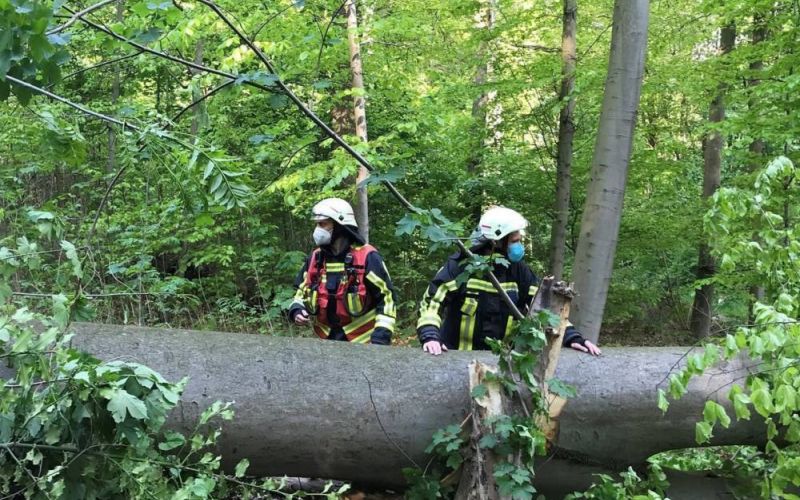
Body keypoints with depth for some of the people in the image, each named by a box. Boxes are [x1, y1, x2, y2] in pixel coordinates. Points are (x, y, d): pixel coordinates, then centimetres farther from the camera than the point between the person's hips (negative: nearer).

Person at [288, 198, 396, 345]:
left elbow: (387, 298, -10)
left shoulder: (366, 258, -12)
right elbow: (302, 292, 17)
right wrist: (297, 311, -5)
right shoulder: (315, 258, 5)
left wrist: (380, 338, -17)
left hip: (362, 342, -5)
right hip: (327, 340, 5)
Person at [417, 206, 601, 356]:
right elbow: (432, 302, -13)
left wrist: (572, 337, -9)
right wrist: (430, 337, -30)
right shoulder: (460, 265, -11)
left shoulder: (518, 270, 2)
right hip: (457, 355, -4)